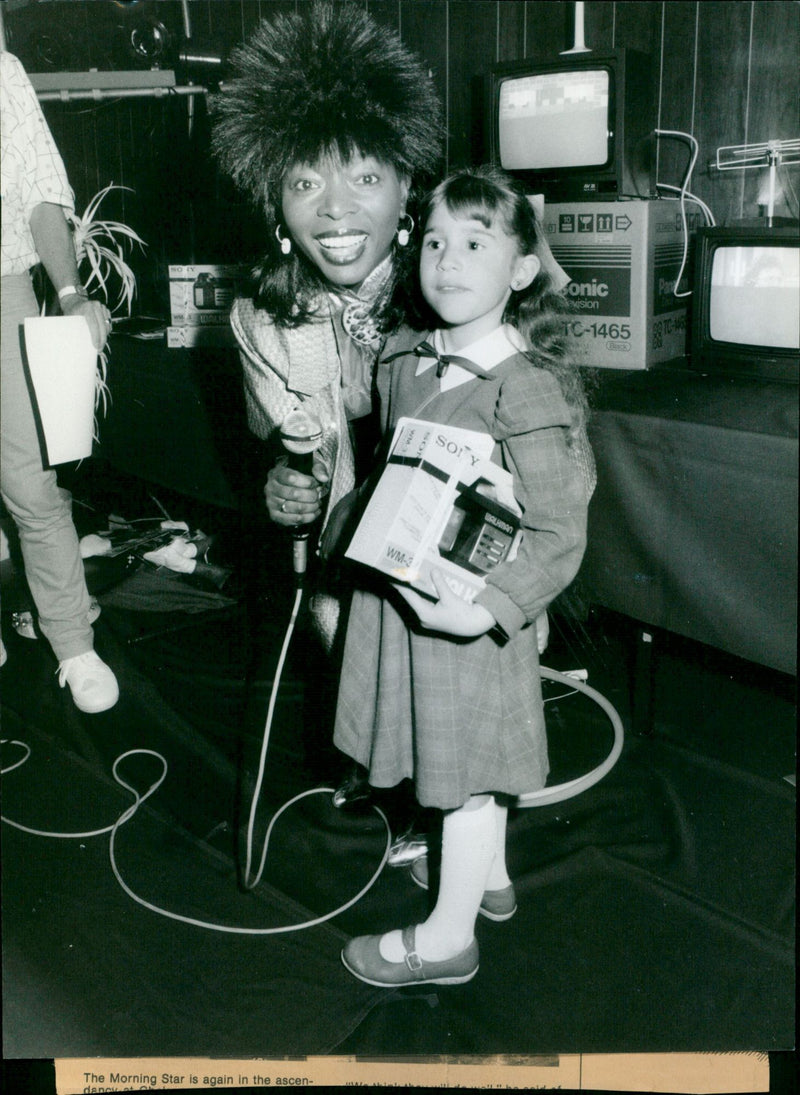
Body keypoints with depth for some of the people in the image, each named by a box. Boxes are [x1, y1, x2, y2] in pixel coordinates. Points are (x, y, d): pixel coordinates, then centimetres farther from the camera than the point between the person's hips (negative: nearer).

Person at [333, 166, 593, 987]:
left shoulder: (526, 390, -22)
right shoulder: (402, 358, 1)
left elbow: (559, 536, -23)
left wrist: (487, 608, -32)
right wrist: (341, 518, 10)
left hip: (466, 610, -7)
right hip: (397, 589, 8)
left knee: (467, 769, 10)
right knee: (466, 762, 25)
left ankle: (448, 936, 30)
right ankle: (488, 876, 48)